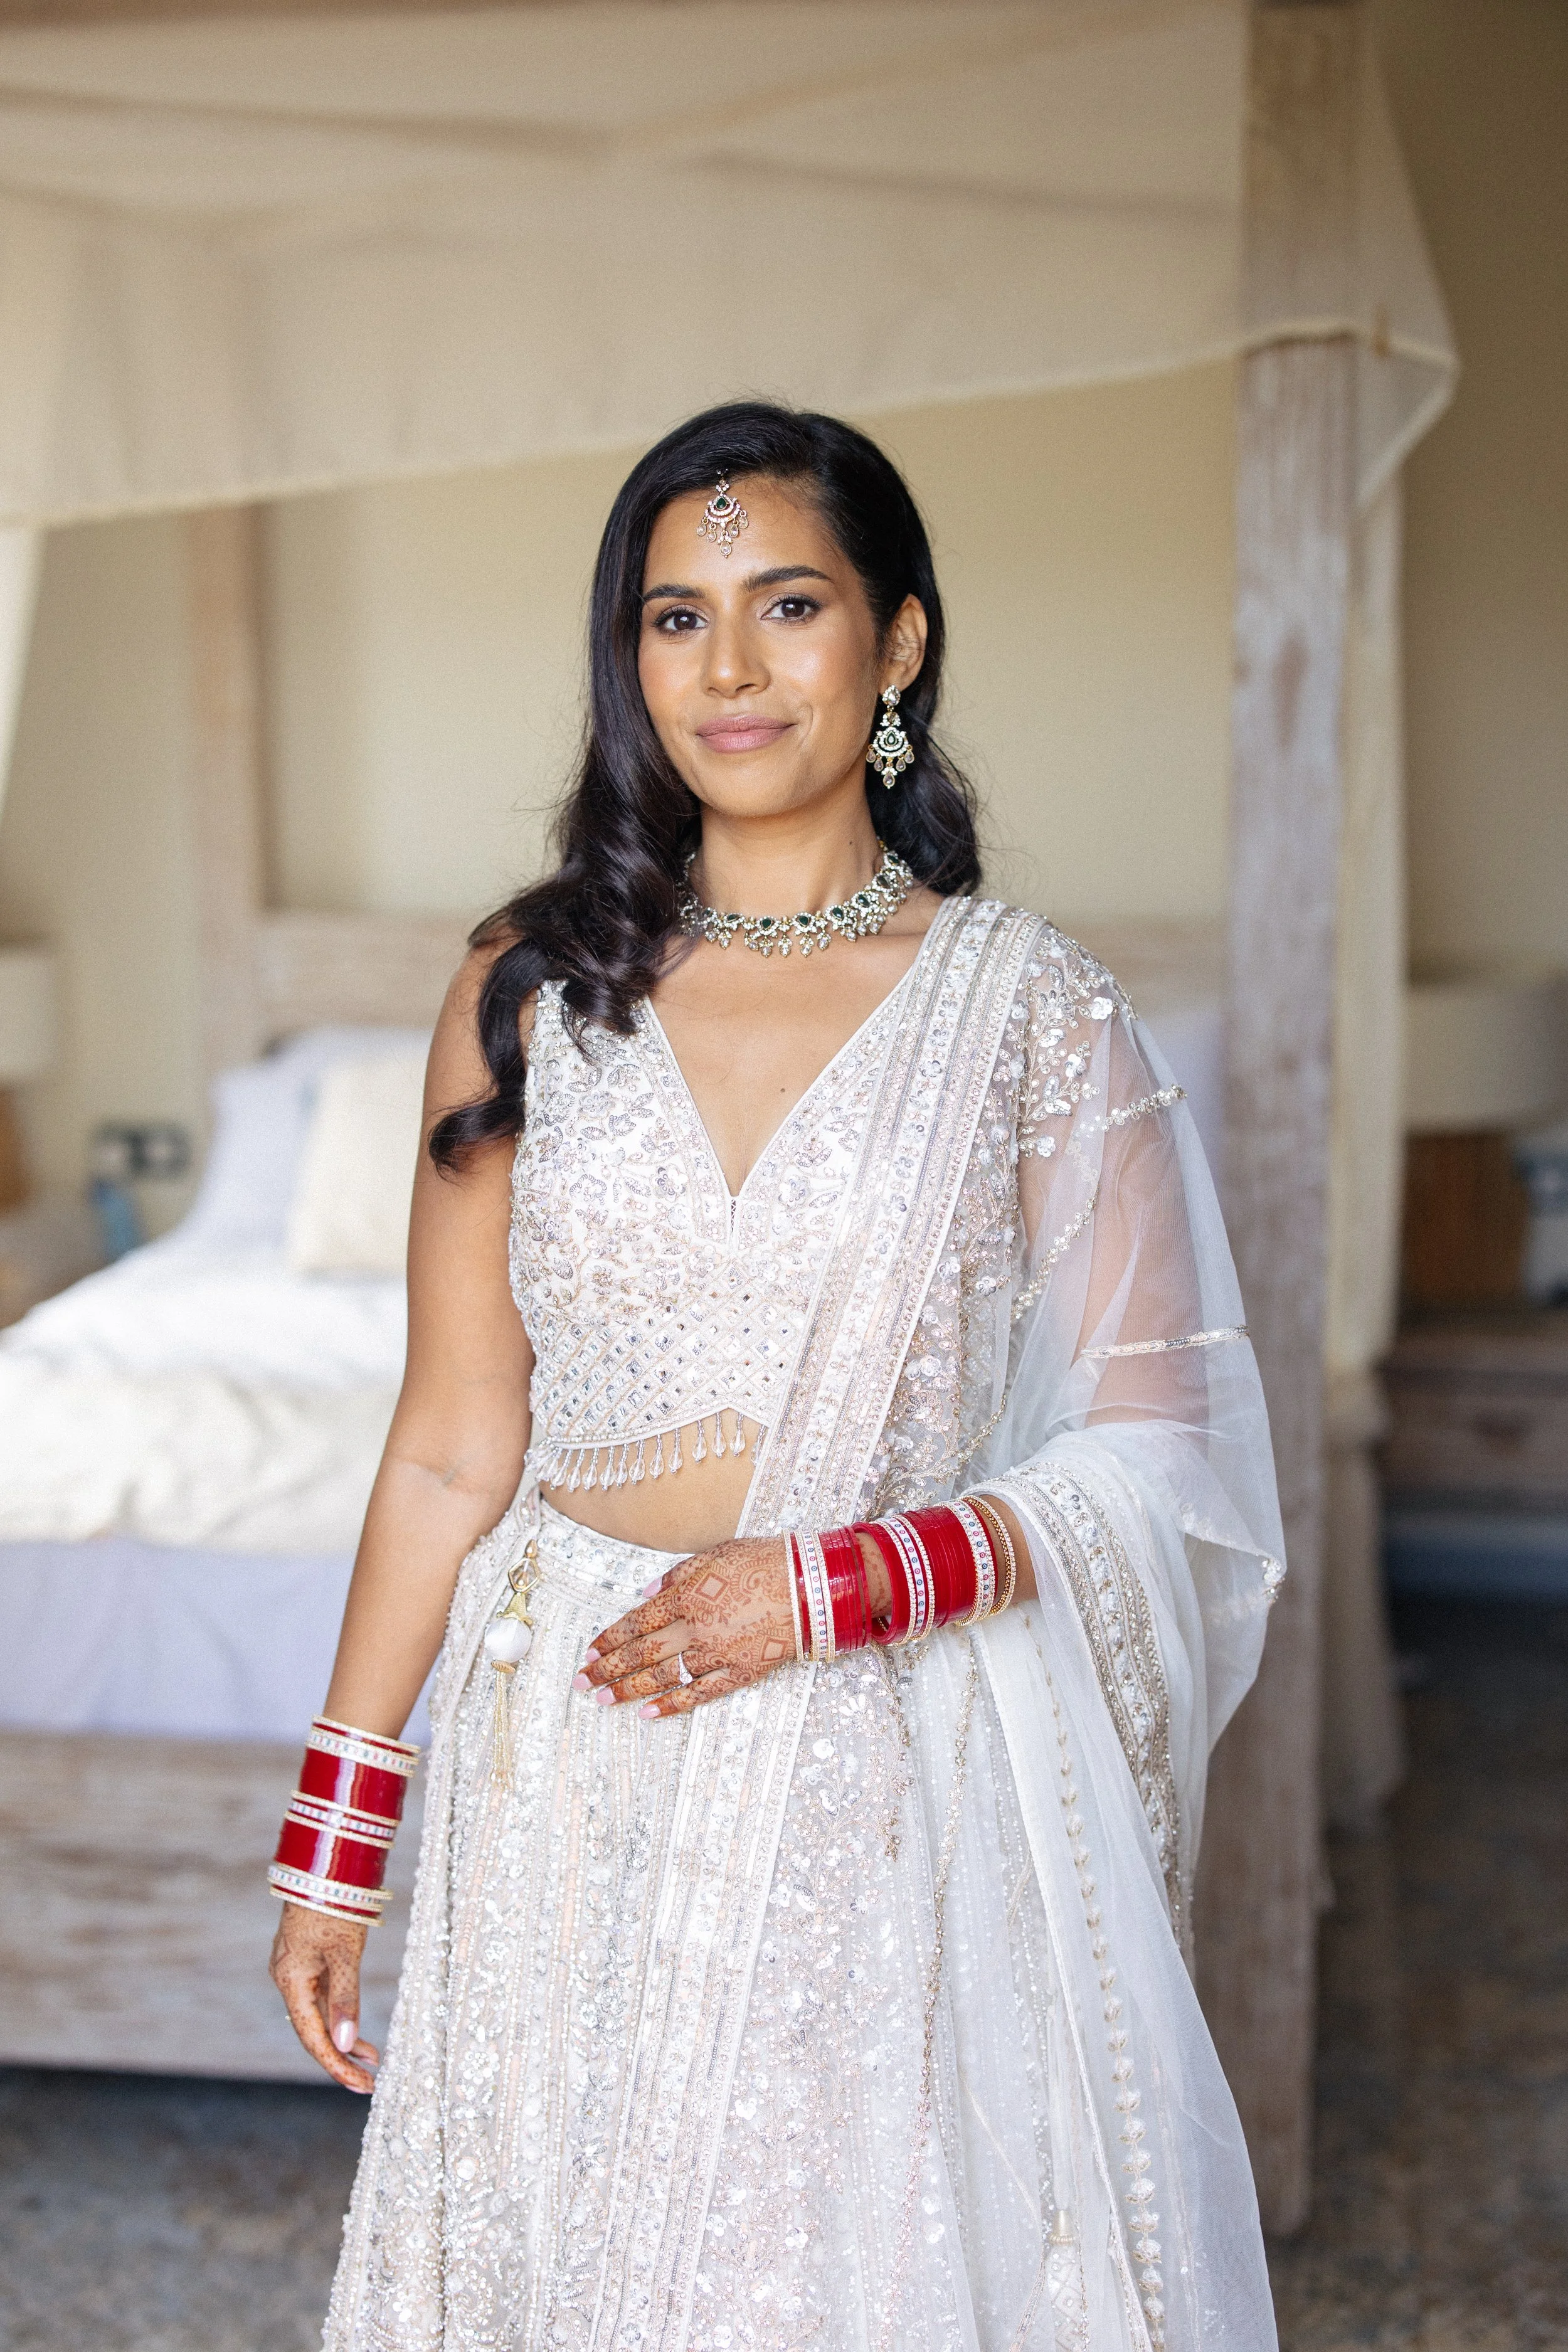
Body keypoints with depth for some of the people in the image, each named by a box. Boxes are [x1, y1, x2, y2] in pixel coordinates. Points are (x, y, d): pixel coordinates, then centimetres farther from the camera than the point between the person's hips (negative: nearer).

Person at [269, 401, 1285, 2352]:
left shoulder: (1031, 1013, -4)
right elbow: (450, 1448, 3)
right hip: (566, 1762, 2)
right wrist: (333, 1829, 2)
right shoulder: (534, 987, 1)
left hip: (894, 1769, -1)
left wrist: (834, 1583, -17)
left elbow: (1164, 1461, -4)